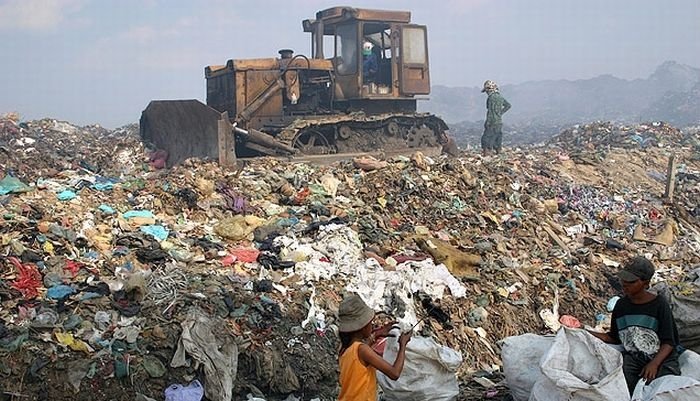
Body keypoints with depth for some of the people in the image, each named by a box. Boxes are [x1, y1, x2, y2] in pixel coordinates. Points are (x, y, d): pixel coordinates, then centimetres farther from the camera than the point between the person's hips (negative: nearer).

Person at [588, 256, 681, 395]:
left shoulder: (659, 304, -5)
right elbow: (614, 338, 16)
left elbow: (668, 342, -6)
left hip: (661, 357, -2)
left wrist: (654, 364, -22)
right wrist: (588, 334, 1)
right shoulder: (621, 305, 8)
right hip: (632, 357, 2)